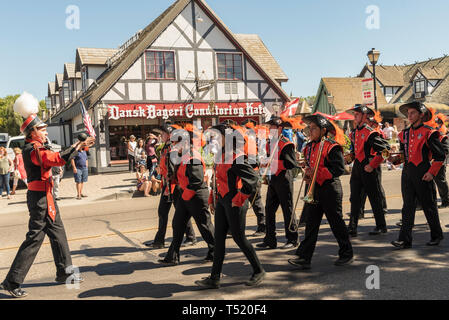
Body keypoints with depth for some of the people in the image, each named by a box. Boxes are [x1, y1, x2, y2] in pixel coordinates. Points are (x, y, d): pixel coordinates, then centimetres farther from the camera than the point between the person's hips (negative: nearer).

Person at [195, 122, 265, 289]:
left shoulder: (237, 157, -17)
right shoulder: (220, 156, 12)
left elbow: (253, 177, -24)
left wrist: (240, 198, -20)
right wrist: (212, 199, 18)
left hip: (234, 203, -9)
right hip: (221, 201, 9)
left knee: (239, 237, 1)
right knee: (219, 237, 9)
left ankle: (258, 271, 21)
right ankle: (214, 278, 15)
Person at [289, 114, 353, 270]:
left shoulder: (332, 147, -12)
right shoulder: (309, 147, 12)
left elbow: (339, 168, -18)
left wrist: (317, 173, -21)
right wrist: (308, 174, 3)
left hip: (330, 189, -7)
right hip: (314, 189, 7)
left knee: (336, 222, 5)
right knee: (311, 223, 5)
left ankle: (347, 254, 23)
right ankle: (305, 258, 7)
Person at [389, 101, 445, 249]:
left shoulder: (429, 133, -5)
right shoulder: (404, 134, 13)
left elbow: (440, 155, -5)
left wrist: (432, 172, -13)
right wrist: (397, 159, 2)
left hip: (423, 173, -5)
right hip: (407, 172, 5)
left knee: (429, 206, 7)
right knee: (408, 206, 2)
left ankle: (437, 236, 26)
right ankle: (405, 240, 1)